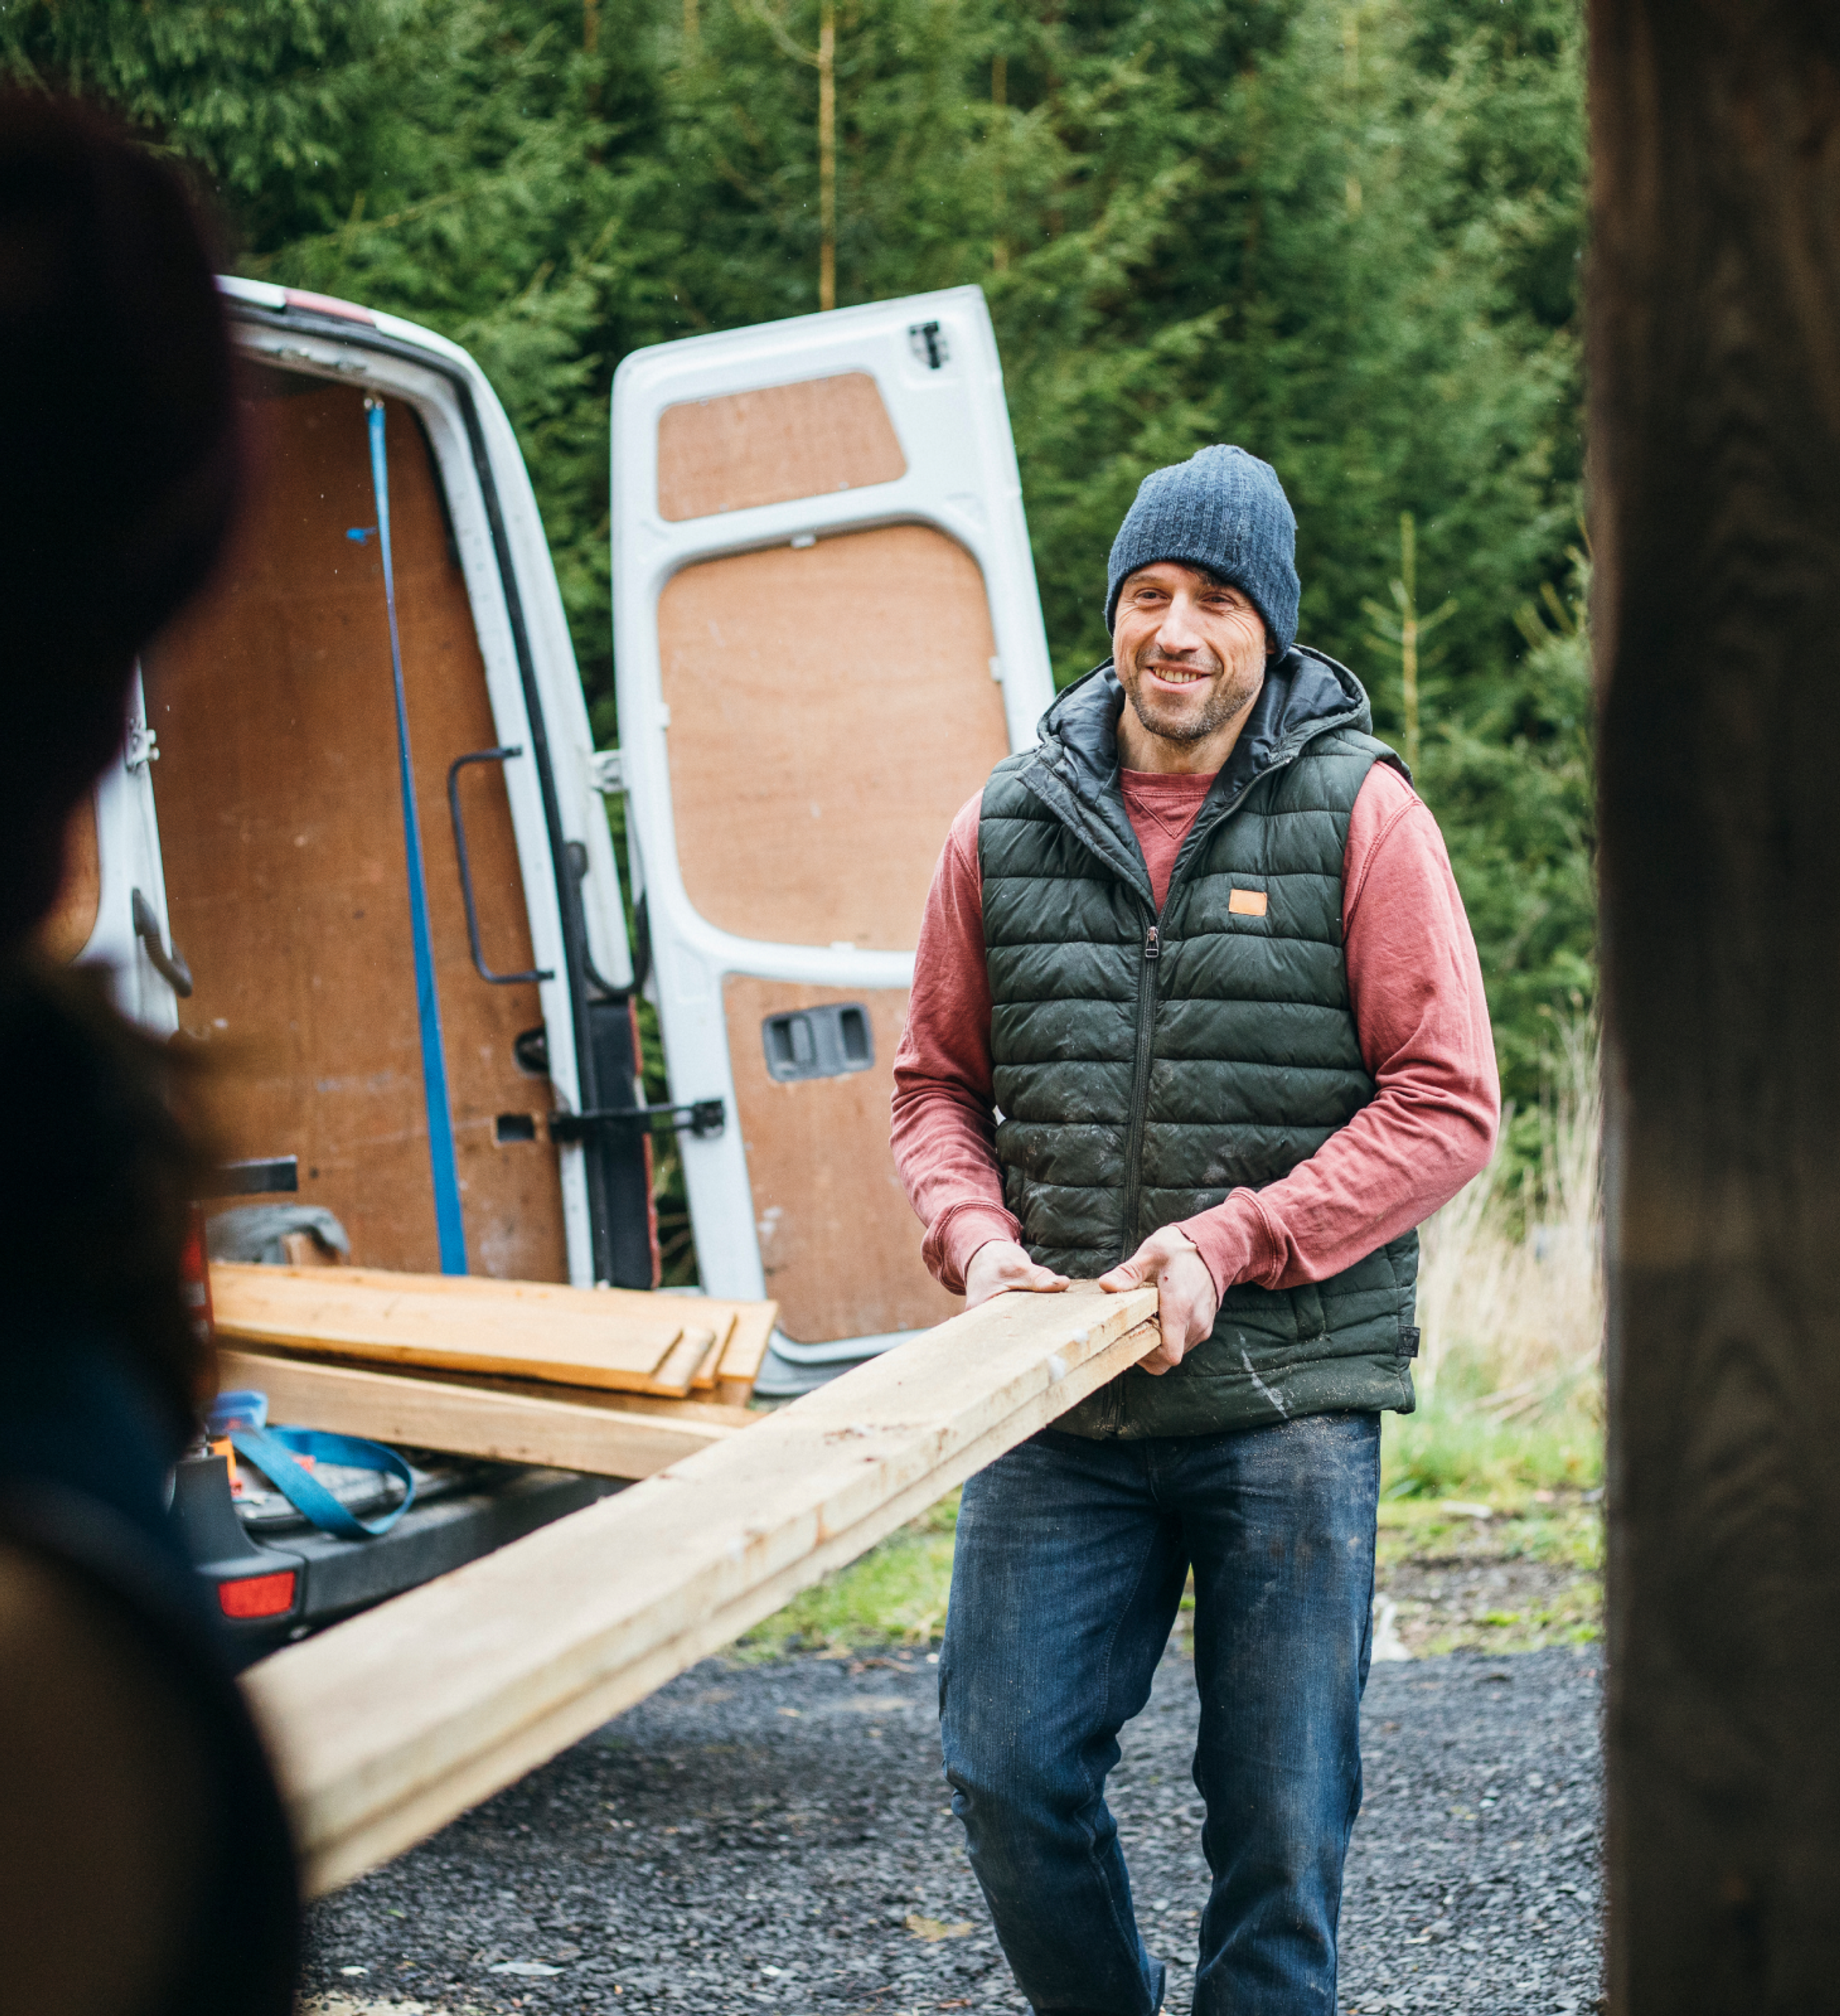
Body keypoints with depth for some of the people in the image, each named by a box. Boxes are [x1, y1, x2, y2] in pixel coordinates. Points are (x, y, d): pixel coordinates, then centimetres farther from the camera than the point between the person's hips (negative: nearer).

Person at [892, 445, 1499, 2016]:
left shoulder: (1360, 815, -1)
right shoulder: (1009, 828, 8)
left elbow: (1448, 1106, -5)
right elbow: (937, 1083, 16)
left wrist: (1232, 1243, -14)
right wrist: (978, 1240, -4)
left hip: (1291, 1400, -2)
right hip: (1061, 1409, 3)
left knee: (1282, 1809, 3)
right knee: (1011, 1770, 0)